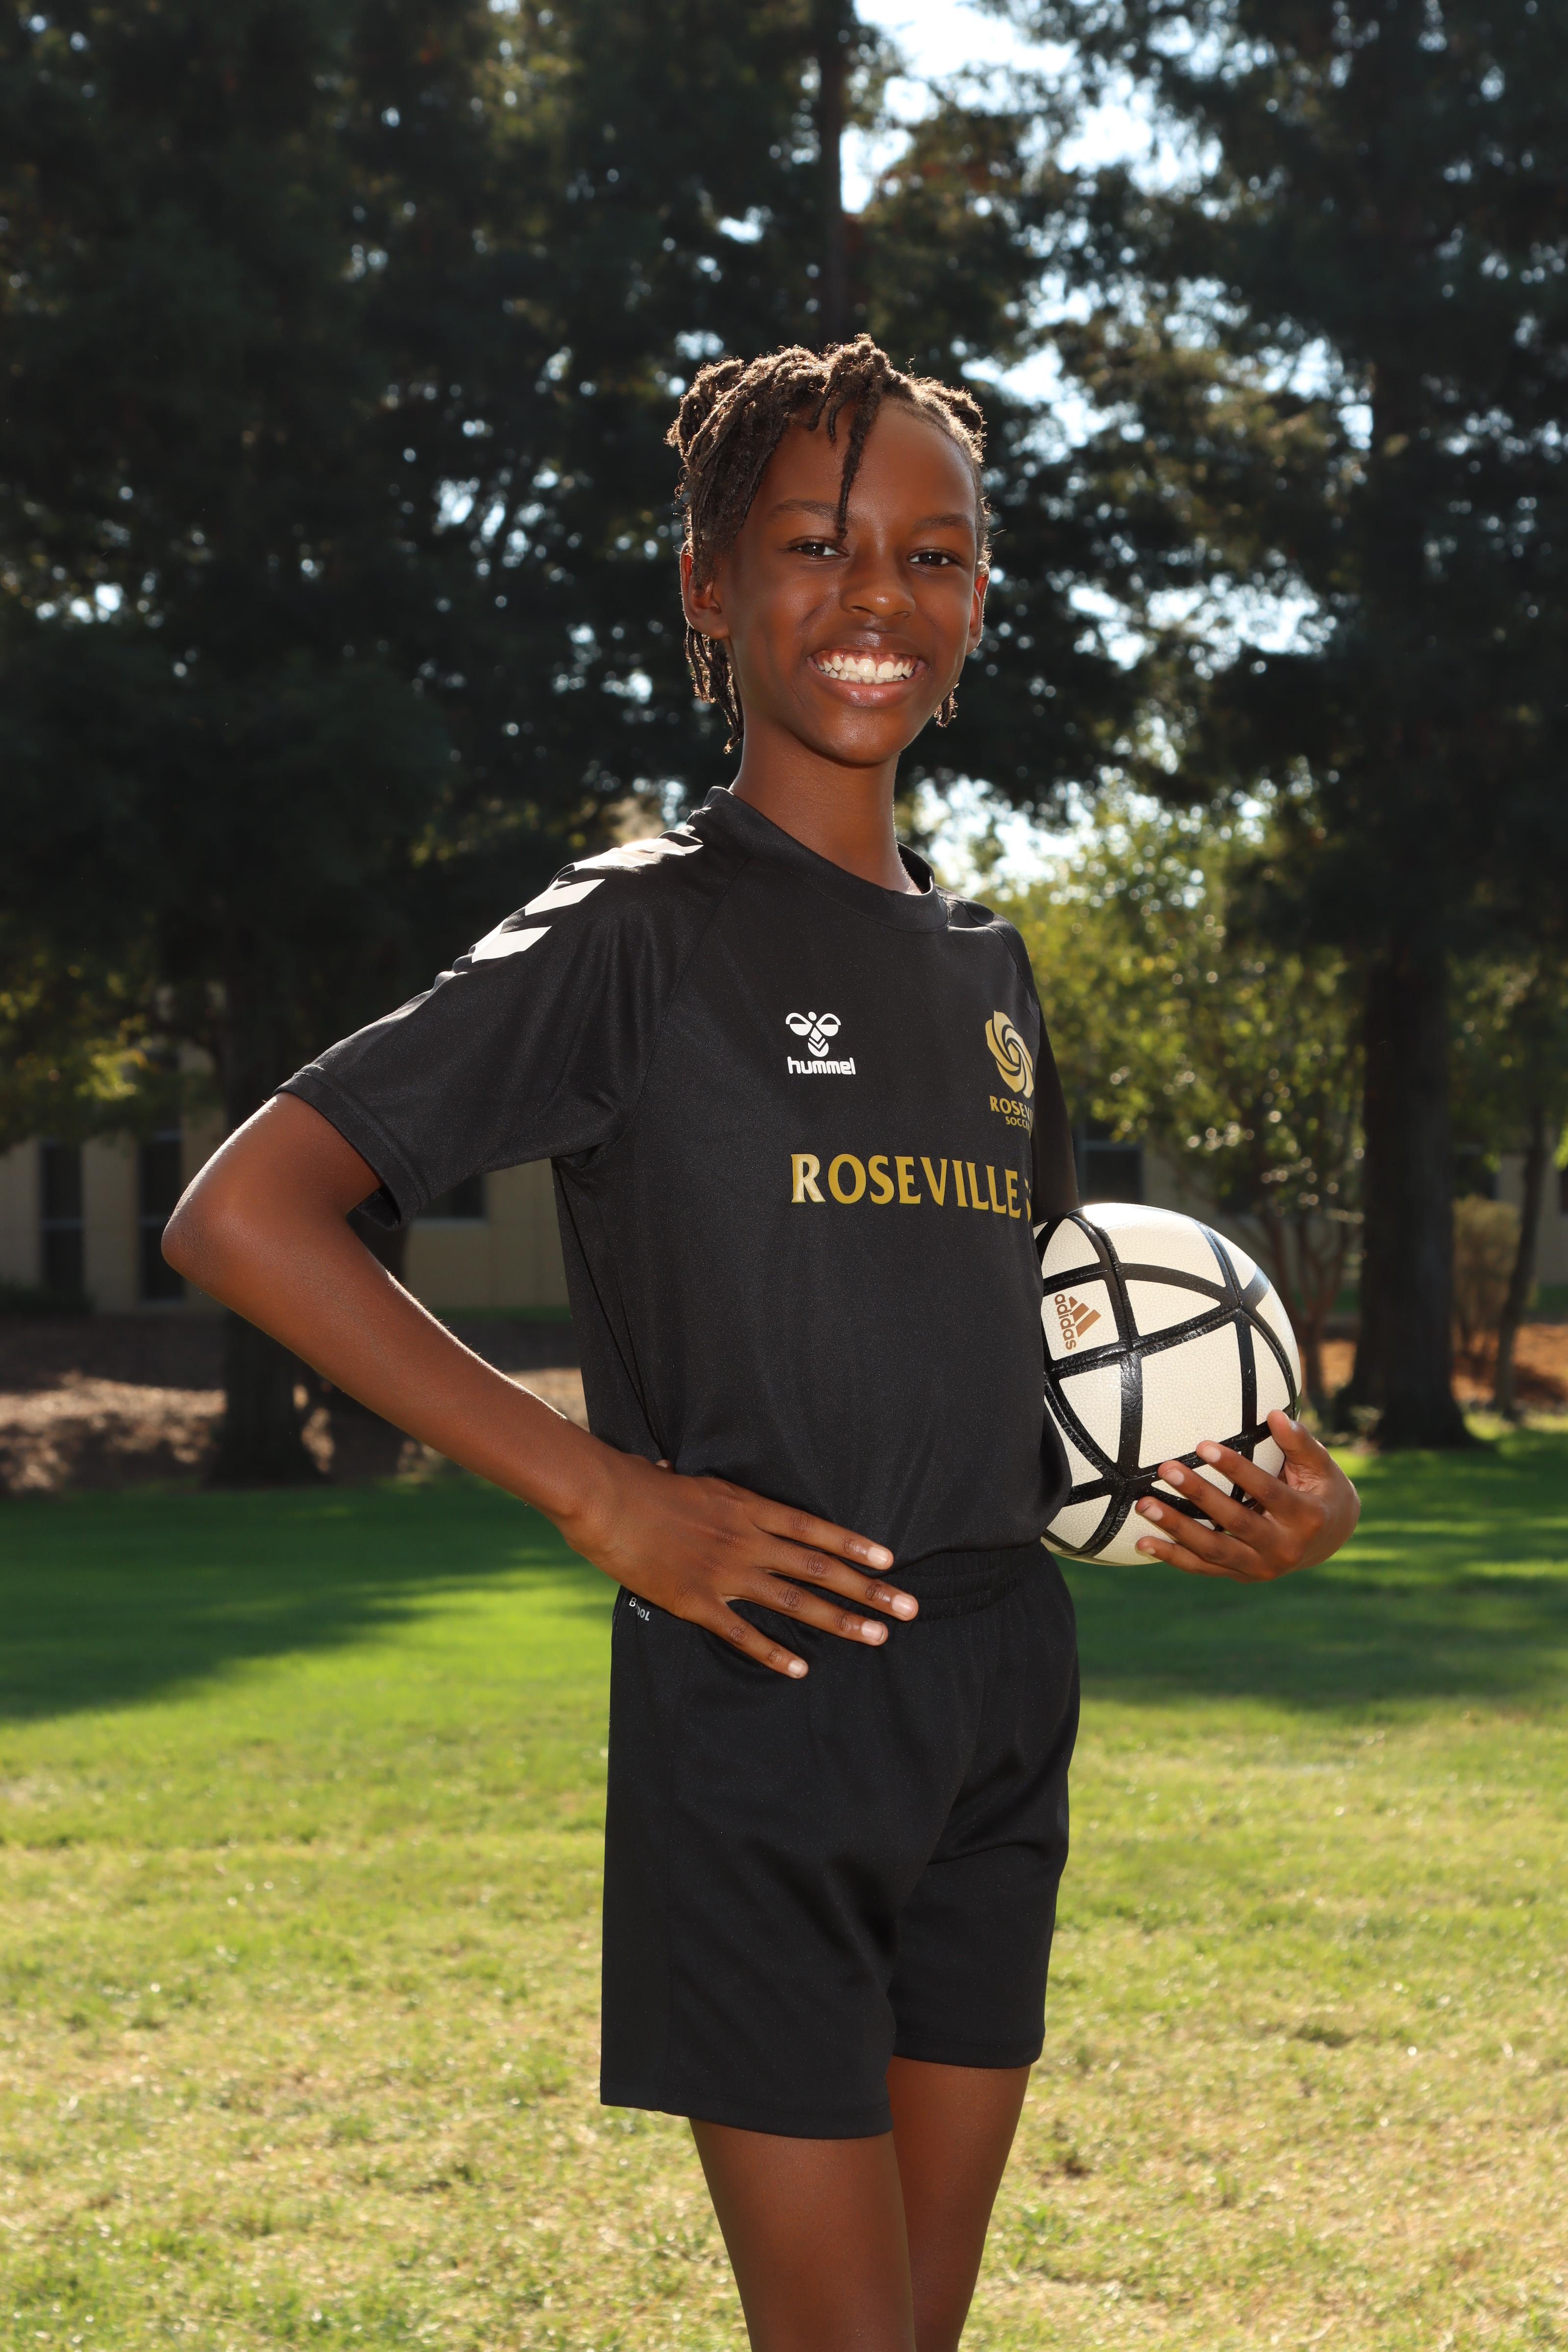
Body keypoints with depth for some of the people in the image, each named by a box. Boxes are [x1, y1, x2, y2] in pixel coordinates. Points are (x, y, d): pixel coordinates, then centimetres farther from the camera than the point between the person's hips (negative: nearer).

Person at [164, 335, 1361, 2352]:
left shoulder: (988, 970, 14)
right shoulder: (640, 934, -8)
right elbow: (242, 1220, -15)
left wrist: (1254, 1490, 5)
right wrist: (604, 1495, -17)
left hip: (1000, 1707, 7)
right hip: (754, 1706, -7)